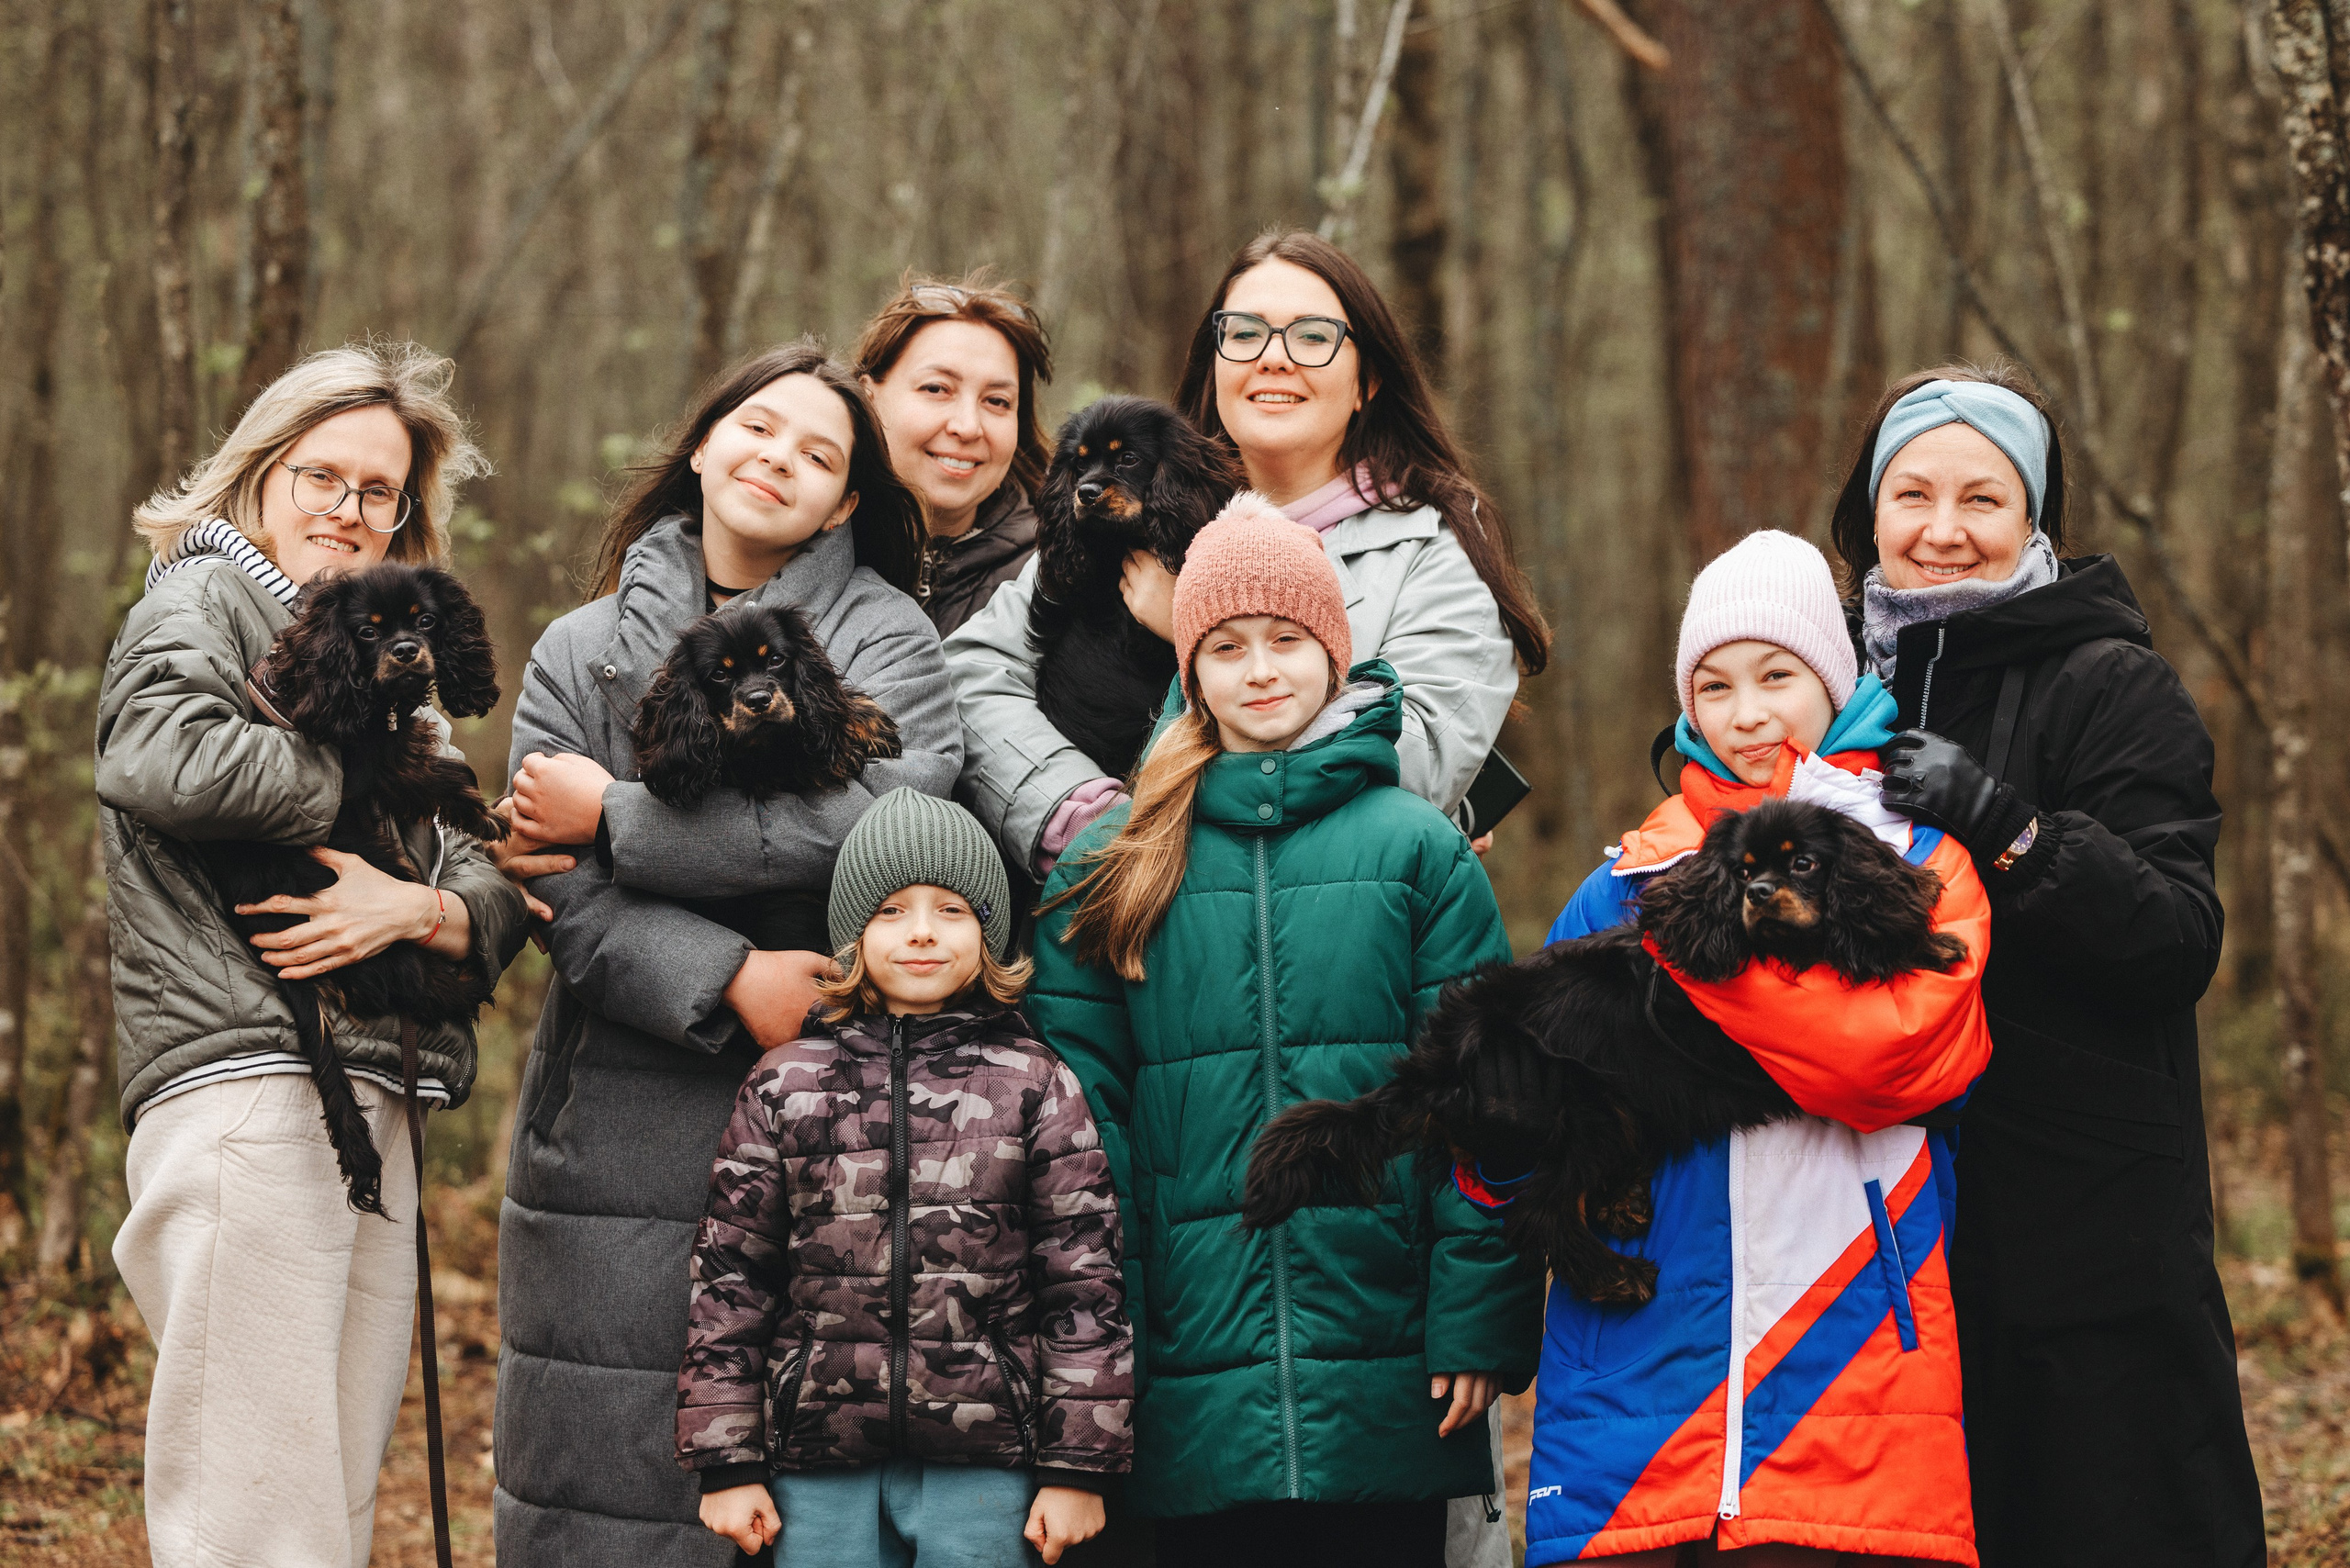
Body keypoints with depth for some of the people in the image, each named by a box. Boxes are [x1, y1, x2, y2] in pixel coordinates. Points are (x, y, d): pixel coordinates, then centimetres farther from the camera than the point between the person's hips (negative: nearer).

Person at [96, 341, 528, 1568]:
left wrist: (417, 906, -7)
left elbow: (498, 901, 18)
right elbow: (167, 758, -18)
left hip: (372, 1113, 8)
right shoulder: (201, 603, 6)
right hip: (243, 1088, -8)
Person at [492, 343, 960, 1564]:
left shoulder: (883, 636, 6)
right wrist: (729, 984, -17)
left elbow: (888, 818, -13)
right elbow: (568, 901, 0)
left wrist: (616, 814, -9)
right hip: (624, 1130, 1)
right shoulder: (583, 653, 11)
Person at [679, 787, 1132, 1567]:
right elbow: (728, 1276, 7)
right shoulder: (784, 1085, 7)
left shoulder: (1037, 1086, 4)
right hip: (821, 1463, 1)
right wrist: (726, 1464, 3)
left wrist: (1079, 1469, -2)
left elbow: (1083, 1282, 2)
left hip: (982, 1470, -1)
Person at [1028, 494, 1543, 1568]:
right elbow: (1078, 1114, 5)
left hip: (1383, 1389, -1)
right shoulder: (1113, 868, 7)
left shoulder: (1418, 847, 4)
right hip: (1198, 1391, 1)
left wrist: (1480, 1322, -7)